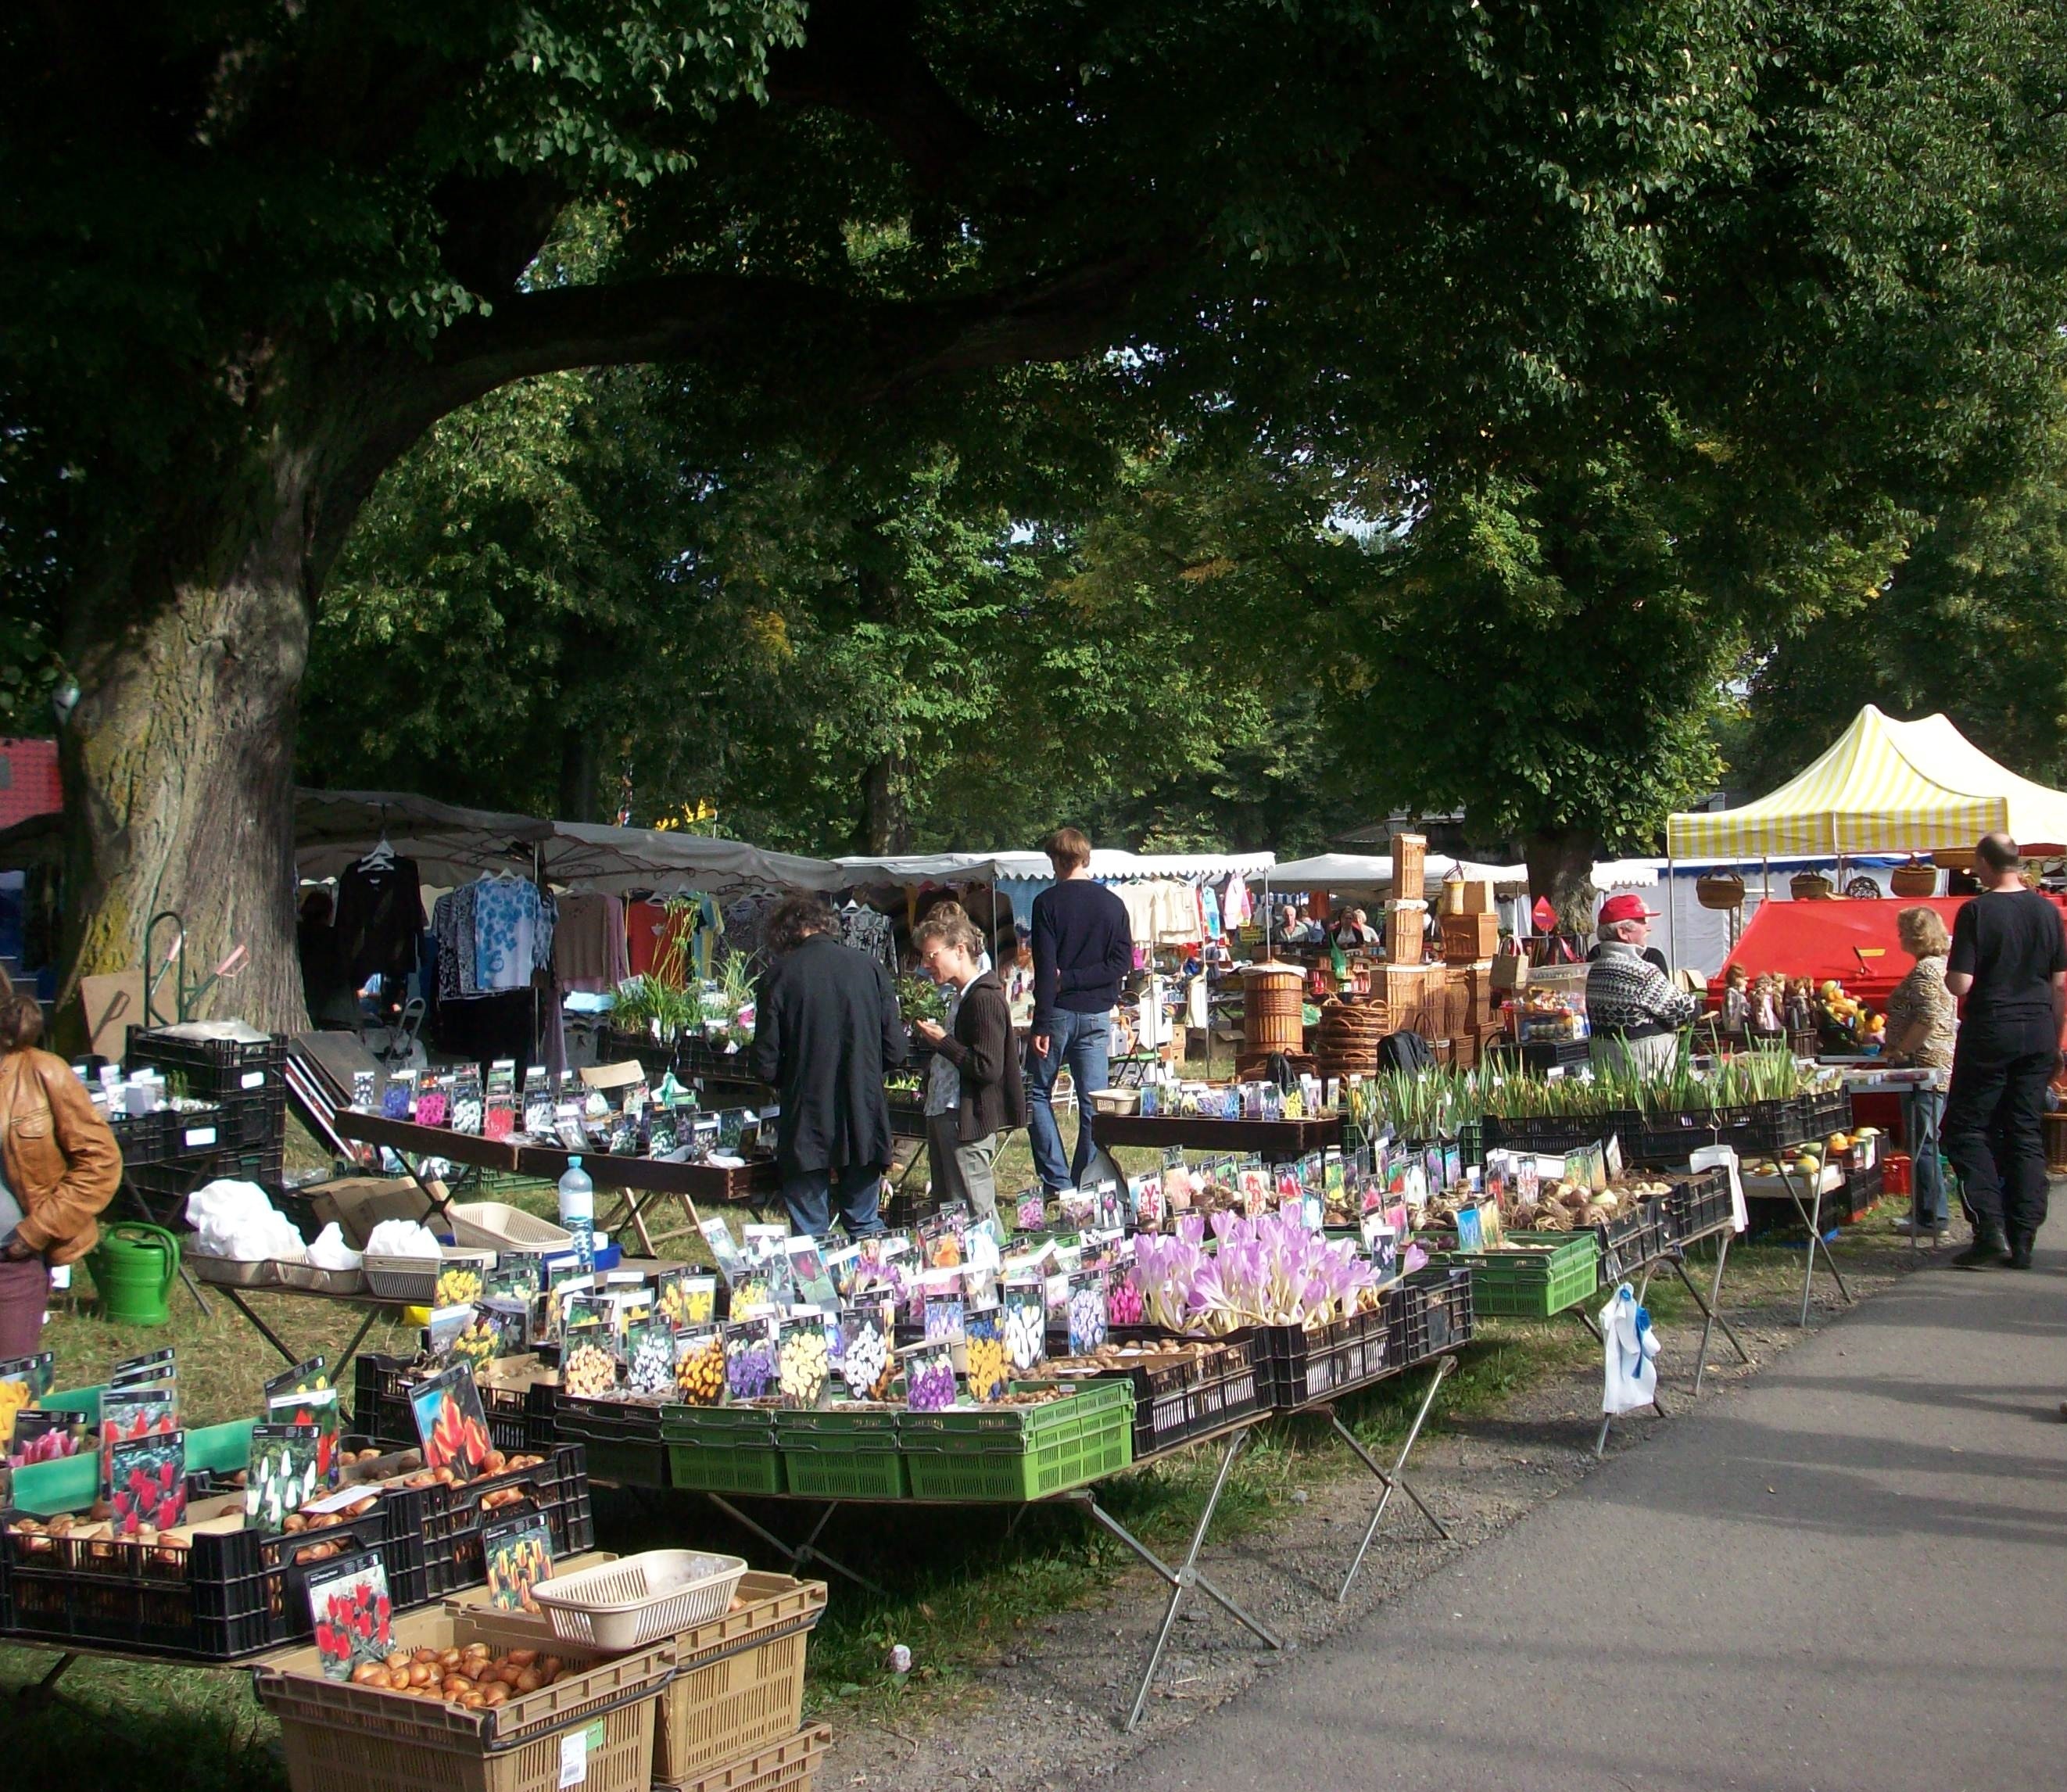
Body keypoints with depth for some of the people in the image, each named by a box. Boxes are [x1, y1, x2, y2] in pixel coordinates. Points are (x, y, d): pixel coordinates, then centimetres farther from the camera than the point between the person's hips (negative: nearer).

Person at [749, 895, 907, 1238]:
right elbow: (895, 1050, 2)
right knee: (866, 1228, 15)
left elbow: (766, 1065, -7)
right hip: (863, 1121, 3)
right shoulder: (870, 968, 0)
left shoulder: (779, 975, -7)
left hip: (806, 1124, -3)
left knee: (810, 1234, 6)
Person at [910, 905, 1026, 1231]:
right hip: (945, 1115, 11)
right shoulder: (960, 996, 15)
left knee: (977, 1215, -5)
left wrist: (942, 1041, -16)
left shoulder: (985, 999, -17)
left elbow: (988, 1068, -23)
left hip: (969, 1120, -11)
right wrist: (930, 1037, 6)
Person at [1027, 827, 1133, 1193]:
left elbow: (1045, 967, -12)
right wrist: (1076, 980, -4)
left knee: (1037, 1093, 9)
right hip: (1097, 1014, 3)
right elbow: (1123, 963, -2)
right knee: (1094, 1104, 6)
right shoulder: (1112, 904, 4)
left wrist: (1041, 1024, -13)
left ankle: (1058, 1183, 1)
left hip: (1059, 1011, -3)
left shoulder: (1048, 902, -7)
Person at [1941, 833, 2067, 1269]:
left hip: (1990, 1033, -5)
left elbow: (1959, 984, -16)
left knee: (1966, 1127, 5)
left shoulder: (1976, 911, -11)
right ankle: (2022, 1241, 8)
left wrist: (1948, 971, 7)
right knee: (2027, 1135, 9)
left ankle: (1991, 1227, -8)